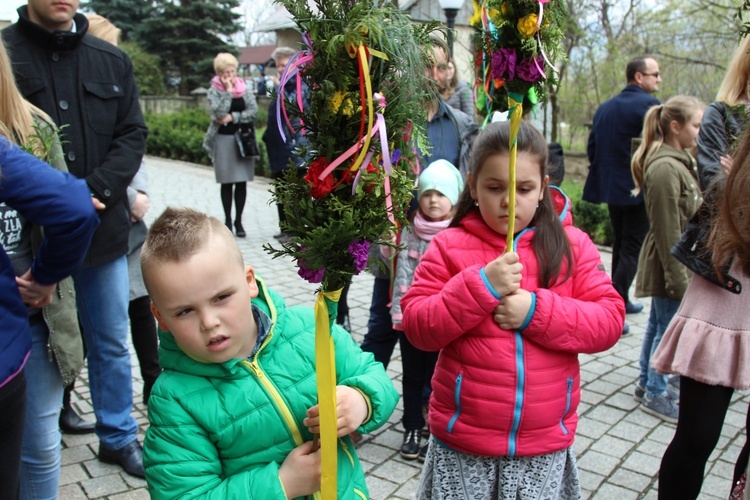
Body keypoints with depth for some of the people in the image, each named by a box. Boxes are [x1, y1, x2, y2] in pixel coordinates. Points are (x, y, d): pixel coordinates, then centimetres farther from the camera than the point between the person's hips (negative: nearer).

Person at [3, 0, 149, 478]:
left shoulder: (113, 61, 7)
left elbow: (133, 134, 3)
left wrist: (94, 192, -12)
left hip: (104, 230, 3)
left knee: (112, 344, 14)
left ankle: (119, 436, 33)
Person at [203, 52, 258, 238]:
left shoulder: (244, 88, 6)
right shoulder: (214, 90, -1)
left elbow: (254, 111, -4)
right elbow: (219, 112, -17)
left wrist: (233, 117, -12)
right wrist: (228, 90, -13)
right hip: (223, 139, -2)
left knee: (242, 182, 2)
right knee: (227, 183, 4)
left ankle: (238, 221, 12)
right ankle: (227, 220, 15)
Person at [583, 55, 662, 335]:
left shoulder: (605, 107, 9)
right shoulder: (649, 105, -13)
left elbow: (592, 146, 10)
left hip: (611, 185, 8)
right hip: (638, 189, -8)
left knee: (620, 244, 20)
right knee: (633, 249, -2)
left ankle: (621, 301, 32)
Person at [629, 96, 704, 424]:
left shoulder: (679, 161, 11)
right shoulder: (665, 168, -22)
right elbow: (668, 230, -23)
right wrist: (678, 277, -21)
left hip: (675, 262, 10)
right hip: (669, 264, -10)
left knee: (658, 323, 18)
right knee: (668, 328, 2)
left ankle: (646, 384, 32)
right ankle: (655, 395, 16)